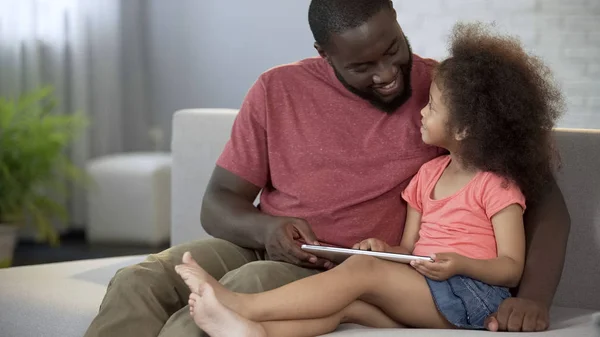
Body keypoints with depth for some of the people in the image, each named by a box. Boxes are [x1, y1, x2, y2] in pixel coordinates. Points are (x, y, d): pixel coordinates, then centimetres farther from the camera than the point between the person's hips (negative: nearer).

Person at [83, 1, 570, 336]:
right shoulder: (277, 90, 5)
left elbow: (544, 199, -3)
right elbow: (218, 203, 8)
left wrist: (534, 296, -21)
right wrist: (263, 228, -16)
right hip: (261, 248, 4)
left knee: (243, 290, -35)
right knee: (137, 283, -25)